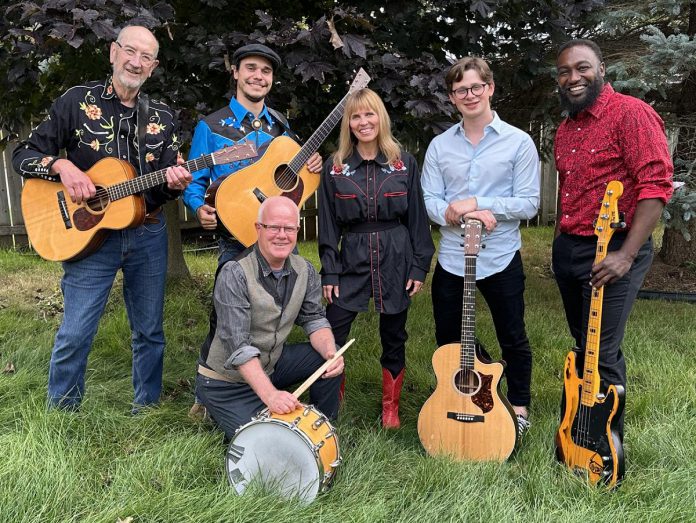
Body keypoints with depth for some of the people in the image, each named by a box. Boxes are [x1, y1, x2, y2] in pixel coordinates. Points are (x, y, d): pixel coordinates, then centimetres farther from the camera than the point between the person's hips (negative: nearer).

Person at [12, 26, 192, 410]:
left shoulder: (162, 118, 7)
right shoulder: (78, 100, 0)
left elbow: (166, 187, 8)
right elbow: (24, 154, 1)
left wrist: (175, 185, -15)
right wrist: (62, 166, -18)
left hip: (148, 236, 3)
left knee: (149, 331, 11)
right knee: (75, 333, -1)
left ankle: (147, 406, 29)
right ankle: (61, 412, 20)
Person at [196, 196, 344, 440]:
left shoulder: (304, 271, -5)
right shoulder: (234, 273, -26)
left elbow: (314, 318, -2)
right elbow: (237, 346, -32)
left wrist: (330, 352, -24)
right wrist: (270, 395, -42)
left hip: (271, 364, 6)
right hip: (227, 380, -6)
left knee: (330, 358, -12)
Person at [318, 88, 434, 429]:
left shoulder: (404, 163, 2)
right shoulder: (335, 167, 2)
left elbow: (417, 218, 3)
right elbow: (329, 225, 2)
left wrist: (420, 267, -2)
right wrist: (329, 273, -3)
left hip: (396, 261, 0)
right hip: (352, 260, 0)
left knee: (394, 338, 10)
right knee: (331, 338, -2)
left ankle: (391, 408, 27)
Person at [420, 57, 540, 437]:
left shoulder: (518, 142, -4)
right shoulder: (440, 146, 4)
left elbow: (528, 204, -9)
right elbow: (429, 201, 0)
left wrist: (475, 203, -19)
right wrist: (455, 214, -20)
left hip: (500, 258, -2)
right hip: (451, 258, 3)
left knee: (513, 339, 11)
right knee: (447, 339, 15)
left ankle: (519, 408, 33)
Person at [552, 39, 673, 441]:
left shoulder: (632, 113, -12)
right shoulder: (566, 128, 14)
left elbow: (656, 184, -19)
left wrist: (627, 255, -24)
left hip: (612, 252, -8)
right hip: (567, 249, 8)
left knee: (602, 353, -4)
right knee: (582, 344, 17)